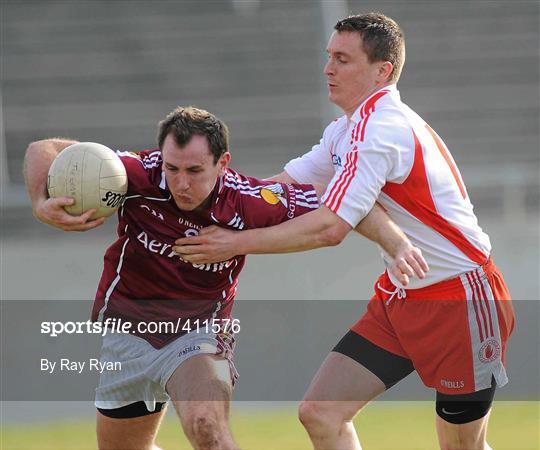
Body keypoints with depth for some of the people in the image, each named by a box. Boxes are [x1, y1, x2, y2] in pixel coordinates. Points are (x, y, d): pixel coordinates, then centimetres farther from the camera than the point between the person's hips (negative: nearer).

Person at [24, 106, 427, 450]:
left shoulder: (250, 202, -24)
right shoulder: (139, 175, -25)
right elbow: (44, 151, -19)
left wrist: (396, 241, -27)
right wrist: (43, 204, -38)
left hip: (200, 329, -3)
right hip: (125, 323, 3)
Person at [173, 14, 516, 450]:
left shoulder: (381, 130, -23)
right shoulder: (349, 129, 8)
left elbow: (330, 227, -29)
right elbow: (283, 188, 14)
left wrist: (237, 243, -25)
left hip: (462, 300, -9)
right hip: (400, 298, 9)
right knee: (321, 414, -3)